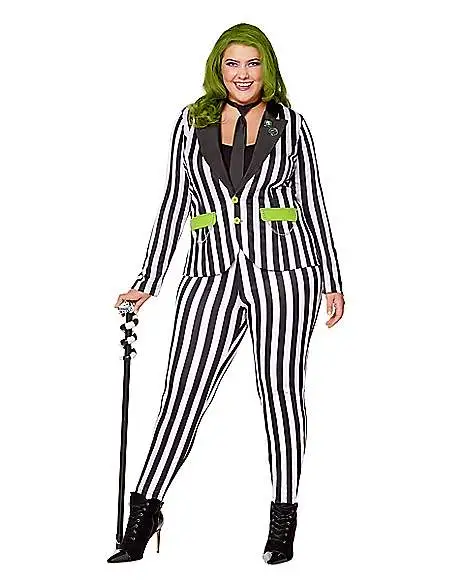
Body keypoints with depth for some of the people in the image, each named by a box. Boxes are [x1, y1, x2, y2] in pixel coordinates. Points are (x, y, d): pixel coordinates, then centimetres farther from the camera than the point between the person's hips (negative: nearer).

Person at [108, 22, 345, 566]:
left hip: (282, 267, -1)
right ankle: (144, 512, 9)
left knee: (281, 390, 2)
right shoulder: (192, 122, 12)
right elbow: (174, 205, 13)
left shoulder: (290, 124, 10)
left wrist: (332, 281, 7)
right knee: (184, 392, -3)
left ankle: (283, 519, 15)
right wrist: (147, 281, 11)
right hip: (213, 272, 1)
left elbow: (313, 206, 11)